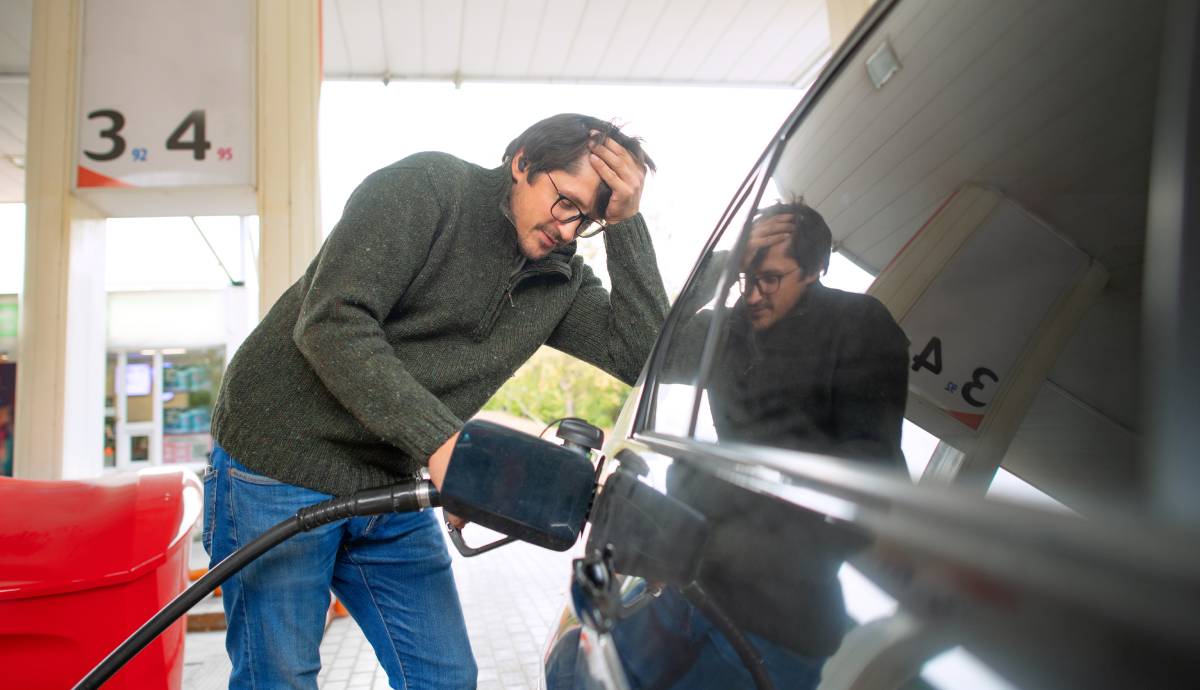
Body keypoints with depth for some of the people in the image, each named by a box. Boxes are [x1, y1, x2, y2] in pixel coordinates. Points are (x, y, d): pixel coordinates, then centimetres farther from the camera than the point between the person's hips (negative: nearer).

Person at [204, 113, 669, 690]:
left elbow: (646, 356, -6)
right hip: (280, 465, -5)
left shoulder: (561, 282, 5)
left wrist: (626, 224, -11)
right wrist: (438, 437, -29)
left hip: (393, 488, 6)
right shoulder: (427, 186, -13)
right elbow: (331, 322, -22)